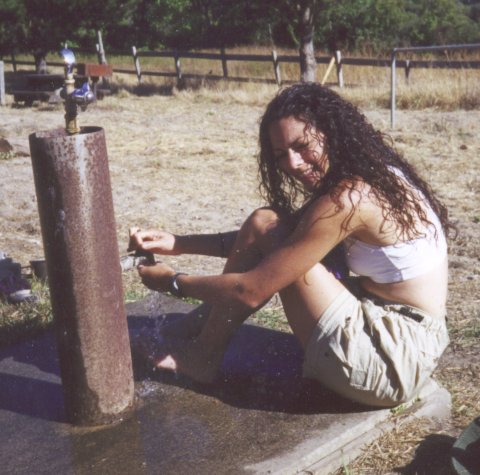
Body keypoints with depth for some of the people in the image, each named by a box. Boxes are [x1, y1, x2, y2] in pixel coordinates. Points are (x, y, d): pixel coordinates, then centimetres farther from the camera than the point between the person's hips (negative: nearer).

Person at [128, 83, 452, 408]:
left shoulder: (348, 198, -21)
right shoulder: (374, 174, 8)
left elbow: (251, 291, -18)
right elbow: (256, 243, 15)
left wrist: (173, 282, -2)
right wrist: (178, 244, 10)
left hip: (392, 362, -10)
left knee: (267, 227, -11)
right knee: (268, 226, 8)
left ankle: (202, 356, 6)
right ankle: (196, 333, 17)